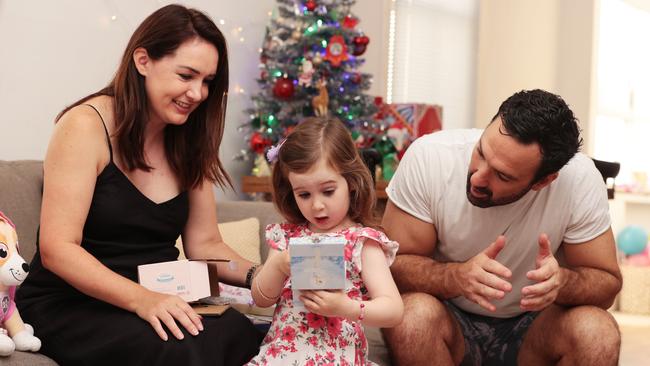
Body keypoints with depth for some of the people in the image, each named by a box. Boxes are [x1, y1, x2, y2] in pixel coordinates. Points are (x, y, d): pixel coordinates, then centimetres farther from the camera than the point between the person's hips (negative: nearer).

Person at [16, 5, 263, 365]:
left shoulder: (189, 142, 9)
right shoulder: (86, 126, -11)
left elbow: (205, 244, 9)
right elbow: (58, 249, -18)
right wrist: (140, 299, -31)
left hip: (161, 303, 6)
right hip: (69, 309, -6)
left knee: (244, 334, -25)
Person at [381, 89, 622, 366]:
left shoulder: (580, 180, -20)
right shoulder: (428, 157, -20)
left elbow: (607, 282, -9)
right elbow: (392, 264, -15)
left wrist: (562, 282, -32)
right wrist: (458, 276, -35)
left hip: (532, 326, 2)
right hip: (451, 322, -2)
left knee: (597, 331, -27)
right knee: (414, 314, -33)